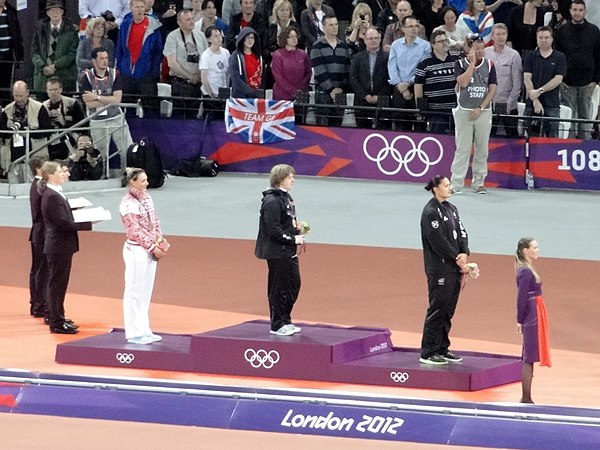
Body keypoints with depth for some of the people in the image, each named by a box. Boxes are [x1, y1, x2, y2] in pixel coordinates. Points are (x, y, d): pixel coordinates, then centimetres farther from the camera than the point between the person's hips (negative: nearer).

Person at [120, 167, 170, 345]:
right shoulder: (128, 204, -16)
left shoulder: (146, 197, 8)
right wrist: (153, 247, -16)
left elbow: (154, 221, 12)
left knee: (146, 292, 13)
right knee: (134, 292, -1)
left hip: (150, 250, 8)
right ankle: (134, 333, 5)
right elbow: (135, 230, -17)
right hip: (136, 250, -8)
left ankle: (143, 330, 21)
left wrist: (160, 242, -1)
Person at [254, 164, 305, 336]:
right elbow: (274, 230, -22)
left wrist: (296, 227, 2)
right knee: (279, 288, -1)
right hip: (277, 252, -10)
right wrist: (293, 239, -18)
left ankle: (286, 321, 26)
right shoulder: (272, 201, -19)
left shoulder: (286, 197, 11)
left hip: (289, 251, 10)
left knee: (294, 285, 15)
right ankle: (277, 326, 9)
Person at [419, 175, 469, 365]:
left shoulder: (451, 209, 13)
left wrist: (464, 253, -6)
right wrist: (457, 258, -11)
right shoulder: (430, 212, -14)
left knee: (448, 309, 13)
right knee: (437, 310, -6)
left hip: (454, 268, 8)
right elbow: (438, 241, -17)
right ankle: (428, 353, 0)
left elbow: (461, 233, 11)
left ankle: (442, 349, 22)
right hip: (438, 269, -8)